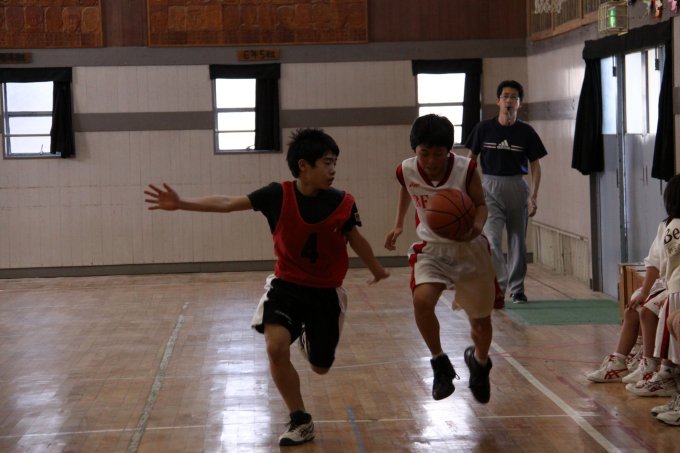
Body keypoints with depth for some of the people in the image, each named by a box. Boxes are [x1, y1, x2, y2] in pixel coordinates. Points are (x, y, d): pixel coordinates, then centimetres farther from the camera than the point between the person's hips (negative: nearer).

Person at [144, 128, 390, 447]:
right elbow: (228, 203, -17)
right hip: (286, 286, -1)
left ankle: (307, 335, 49)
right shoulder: (278, 195, -16)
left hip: (326, 292, 1)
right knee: (276, 347, -24)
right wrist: (181, 203, -28)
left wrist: (377, 271, 22)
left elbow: (356, 240, 6)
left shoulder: (342, 204, -13)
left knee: (321, 367, 10)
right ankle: (300, 421, -6)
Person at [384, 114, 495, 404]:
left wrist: (478, 224, -31)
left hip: (469, 248, -1)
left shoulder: (466, 170, -22)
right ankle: (440, 363, -6)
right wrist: (398, 225, 4)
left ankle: (479, 362, 45)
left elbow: (481, 205, -10)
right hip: (431, 249, 1)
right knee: (421, 300, -28)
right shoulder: (406, 171, -15)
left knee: (481, 319, 10)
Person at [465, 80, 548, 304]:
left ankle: (516, 288, 19)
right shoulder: (484, 128, 0)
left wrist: (533, 196, -6)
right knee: (492, 239, -13)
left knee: (518, 241, 8)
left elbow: (535, 165, 3)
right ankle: (498, 286, -12)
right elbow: (471, 159, 7)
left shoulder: (526, 132, 1)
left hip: (517, 187, 1)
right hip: (490, 187, -1)